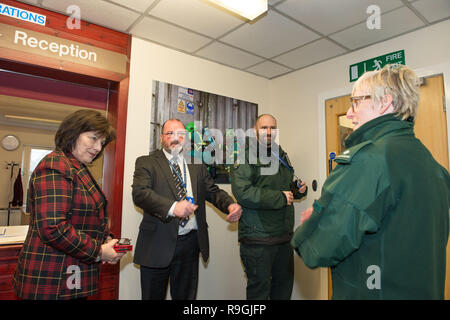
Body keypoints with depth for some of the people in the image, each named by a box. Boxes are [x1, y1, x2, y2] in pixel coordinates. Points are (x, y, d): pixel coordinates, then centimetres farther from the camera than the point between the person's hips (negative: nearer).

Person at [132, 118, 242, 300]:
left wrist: (230, 204, -13)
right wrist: (172, 207, -31)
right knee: (153, 296, 13)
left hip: (190, 243, 3)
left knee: (186, 296, 18)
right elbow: (139, 193, -16)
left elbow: (213, 191, 9)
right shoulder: (146, 162, -1)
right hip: (157, 244, -3)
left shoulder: (197, 165, 12)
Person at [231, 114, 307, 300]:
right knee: (259, 290, 7)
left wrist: (298, 189, 5)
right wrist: (280, 197, -20)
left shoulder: (281, 156, 15)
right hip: (257, 237, -7)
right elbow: (242, 192, -25)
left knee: (285, 284, 20)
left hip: (284, 235, 7)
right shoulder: (246, 156, -10)